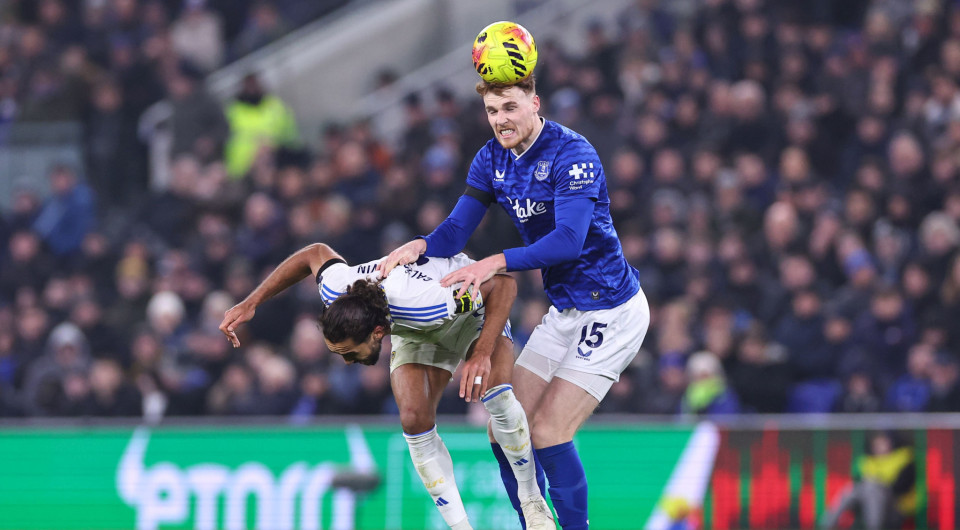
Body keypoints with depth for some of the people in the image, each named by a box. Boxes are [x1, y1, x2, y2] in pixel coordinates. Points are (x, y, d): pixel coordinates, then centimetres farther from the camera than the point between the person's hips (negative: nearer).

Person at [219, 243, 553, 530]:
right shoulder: (337, 293, -33)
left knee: (496, 397, -28)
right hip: (415, 332, 4)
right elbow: (316, 253, -8)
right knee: (415, 421, -19)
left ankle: (533, 503, -5)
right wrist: (250, 304, -9)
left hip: (474, 307, -4)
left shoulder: (422, 302, -48)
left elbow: (504, 283, -36)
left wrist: (482, 354, -45)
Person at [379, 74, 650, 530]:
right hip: (564, 311, 8)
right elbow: (457, 228, -4)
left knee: (548, 433, -14)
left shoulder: (572, 154, -21)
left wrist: (497, 263, -41)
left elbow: (569, 239, -32)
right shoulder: (492, 159, 3)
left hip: (610, 311, -8)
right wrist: (420, 246, -26)